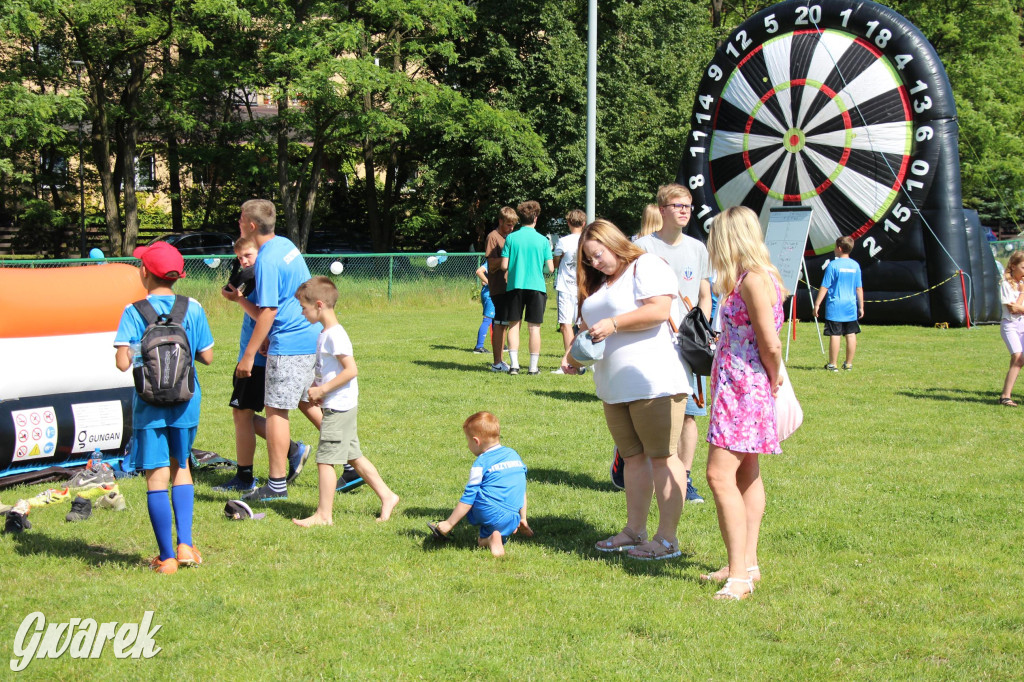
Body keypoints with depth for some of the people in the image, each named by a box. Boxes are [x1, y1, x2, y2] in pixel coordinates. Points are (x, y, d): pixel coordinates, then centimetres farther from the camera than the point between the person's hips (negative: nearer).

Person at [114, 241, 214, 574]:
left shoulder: (135, 312, -9)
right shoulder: (193, 309, -1)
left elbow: (122, 363, -15)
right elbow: (207, 356, 3)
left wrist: (140, 352, 5)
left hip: (150, 406, -3)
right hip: (186, 402, 3)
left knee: (157, 476, 2)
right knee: (180, 468, 20)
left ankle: (167, 557, 5)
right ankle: (185, 545, 12)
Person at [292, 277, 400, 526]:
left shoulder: (335, 335, -17)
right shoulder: (326, 334, 13)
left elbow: (351, 370, -23)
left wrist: (323, 389, -19)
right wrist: (317, 388, 6)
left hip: (338, 408, -10)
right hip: (340, 407, 10)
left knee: (325, 459, -6)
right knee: (353, 456, 16)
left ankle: (324, 514, -1)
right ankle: (386, 496, 22)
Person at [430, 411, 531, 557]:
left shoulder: (481, 463, -1)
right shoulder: (514, 455, 19)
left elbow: (468, 497, -2)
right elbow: (522, 489, 25)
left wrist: (449, 523, 4)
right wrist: (523, 519, 33)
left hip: (486, 512, -5)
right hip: (511, 520, 5)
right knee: (482, 542, 14)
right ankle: (497, 538, -14)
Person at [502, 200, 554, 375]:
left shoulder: (511, 238, -1)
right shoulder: (543, 240, -1)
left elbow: (504, 265, -4)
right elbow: (550, 268, -1)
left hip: (515, 286, 1)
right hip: (536, 286, -1)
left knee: (514, 325, 8)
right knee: (534, 327, 4)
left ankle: (514, 364, 1)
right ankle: (533, 366, 4)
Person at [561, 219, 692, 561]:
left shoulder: (647, 267, -4)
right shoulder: (600, 283, 23)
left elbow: (659, 311, -18)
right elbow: (589, 327, 27)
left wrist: (614, 324, -17)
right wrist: (574, 355, 10)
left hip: (654, 380, -9)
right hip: (616, 388, 9)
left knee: (662, 456, -6)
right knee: (633, 457, 12)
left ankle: (668, 539, -5)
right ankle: (635, 531, 18)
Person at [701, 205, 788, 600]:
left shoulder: (753, 280, -18)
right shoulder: (762, 277, 11)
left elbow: (771, 345, -19)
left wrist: (773, 381, -5)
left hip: (743, 388, -11)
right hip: (749, 388, 11)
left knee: (721, 475, -15)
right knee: (746, 475, 16)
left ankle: (740, 575, -16)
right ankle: (747, 563, 25)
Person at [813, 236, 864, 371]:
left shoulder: (833, 265, -9)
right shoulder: (855, 265, 4)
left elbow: (824, 287, -9)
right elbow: (859, 288, 9)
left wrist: (817, 304, -4)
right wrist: (861, 306, 16)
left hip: (835, 306, -4)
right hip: (851, 306, 4)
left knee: (835, 335, -2)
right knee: (851, 335, 9)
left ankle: (832, 364, 1)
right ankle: (849, 363, 14)